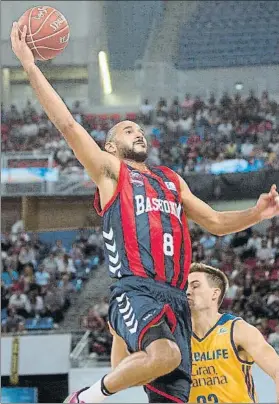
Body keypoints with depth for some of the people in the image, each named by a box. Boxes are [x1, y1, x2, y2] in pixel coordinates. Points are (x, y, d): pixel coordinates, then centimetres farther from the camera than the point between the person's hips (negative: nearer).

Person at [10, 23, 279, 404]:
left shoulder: (172, 181, 29)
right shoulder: (110, 170, 11)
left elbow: (216, 222, 33)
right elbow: (66, 123, 2)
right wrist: (29, 64, -2)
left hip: (174, 298, 6)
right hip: (134, 290, -6)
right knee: (164, 354, -35)